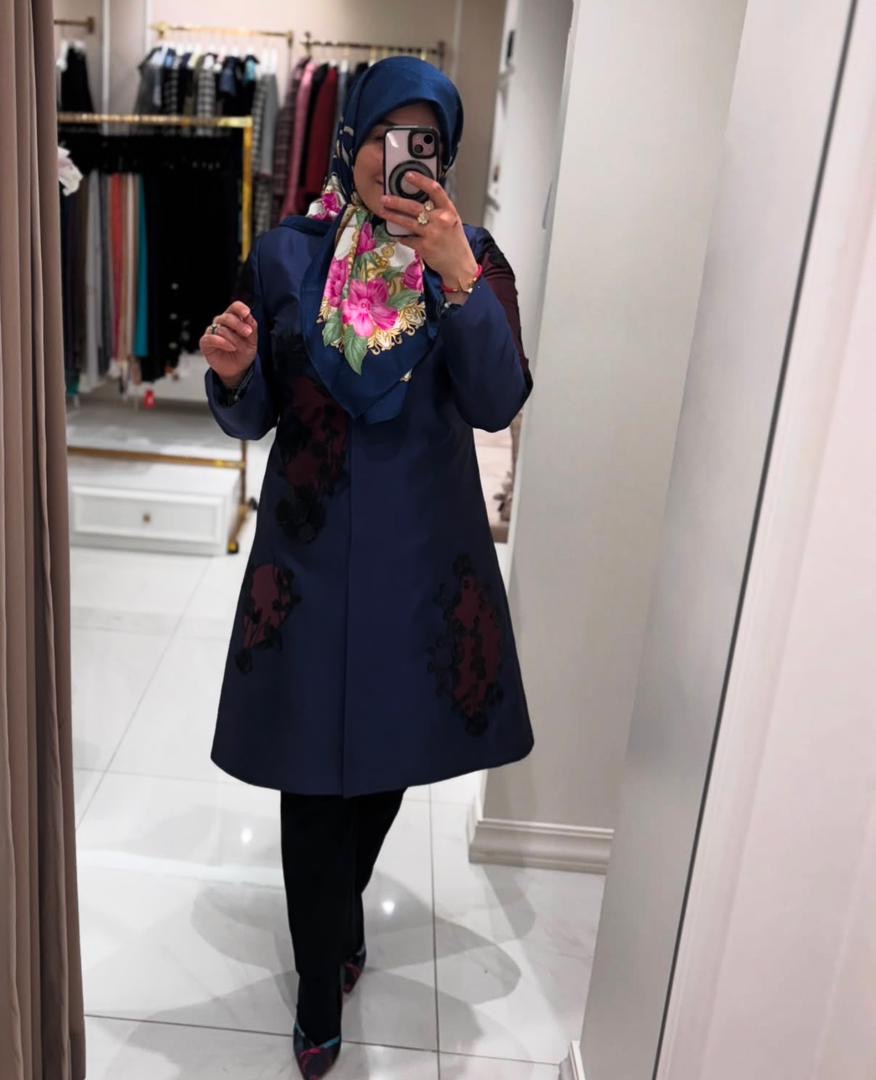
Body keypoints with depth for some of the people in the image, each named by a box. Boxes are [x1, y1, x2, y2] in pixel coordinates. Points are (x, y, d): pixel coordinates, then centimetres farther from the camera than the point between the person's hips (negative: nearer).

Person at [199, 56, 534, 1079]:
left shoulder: (472, 255, 0)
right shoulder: (285, 254, 0)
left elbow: (499, 403, -13)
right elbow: (251, 418, 2)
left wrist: (458, 277, -24)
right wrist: (233, 374, -20)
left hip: (425, 553, 1)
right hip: (312, 546, -1)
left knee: (391, 750, 17)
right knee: (314, 769, 3)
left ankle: (340, 913, 47)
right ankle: (321, 990, 26)